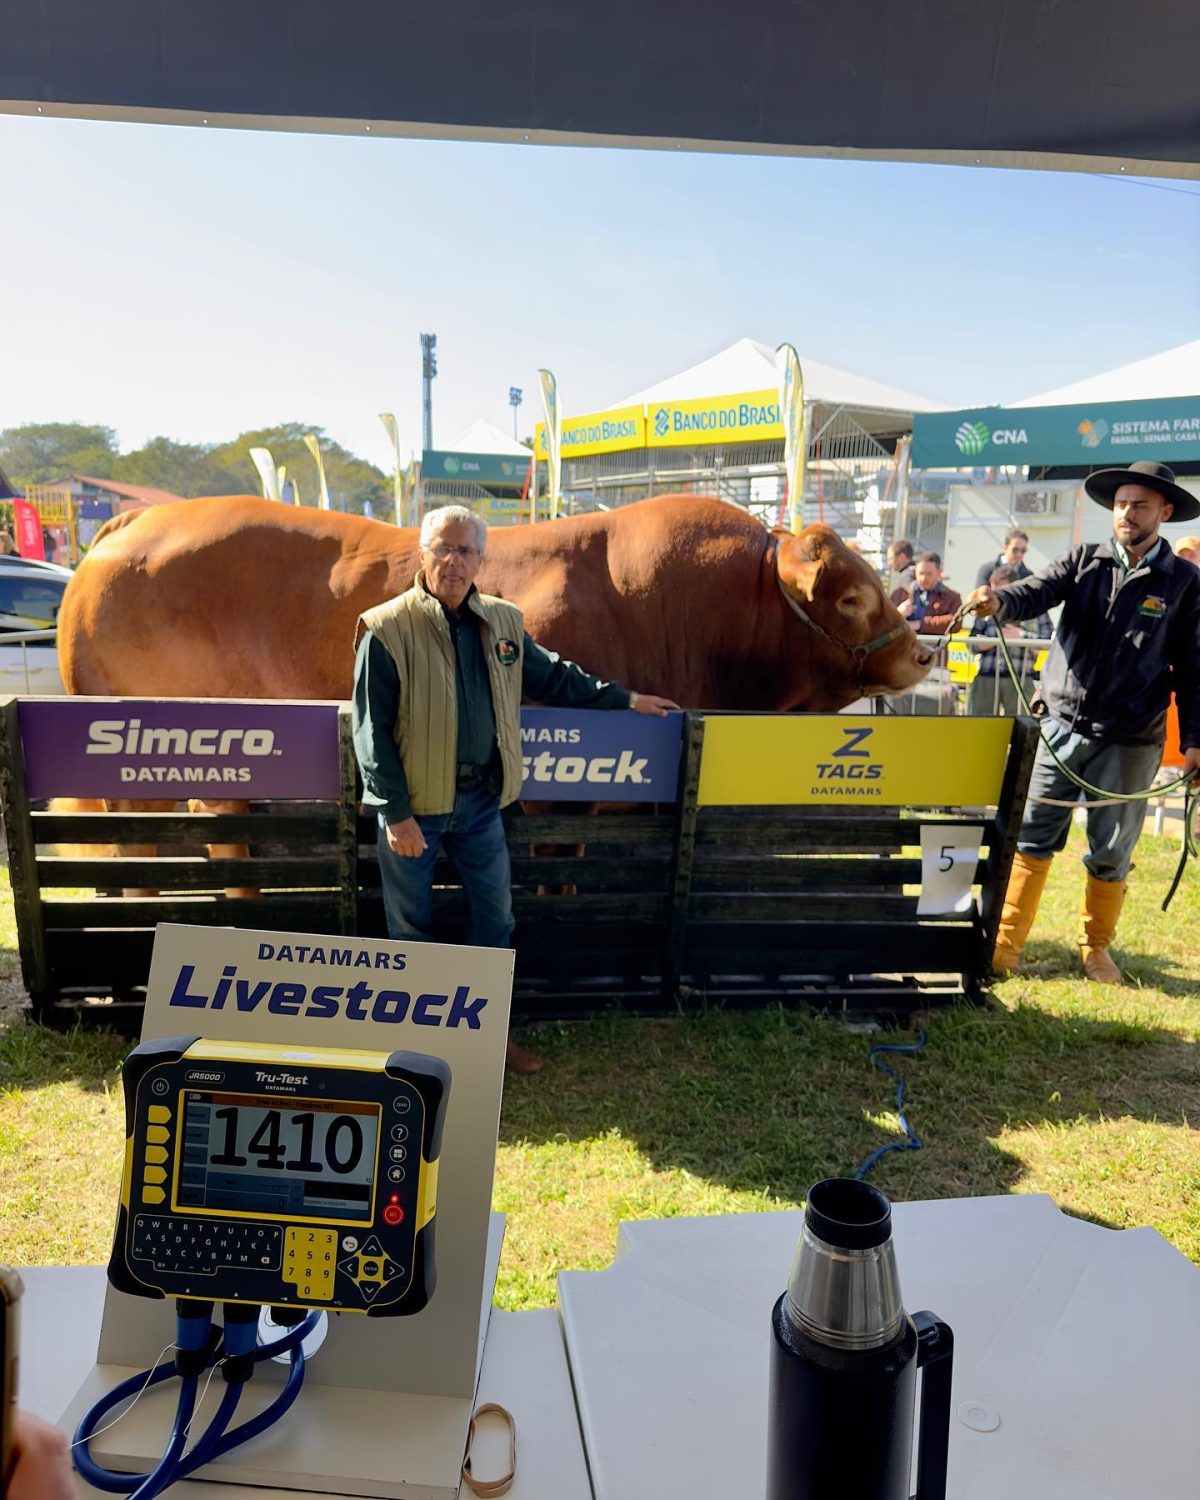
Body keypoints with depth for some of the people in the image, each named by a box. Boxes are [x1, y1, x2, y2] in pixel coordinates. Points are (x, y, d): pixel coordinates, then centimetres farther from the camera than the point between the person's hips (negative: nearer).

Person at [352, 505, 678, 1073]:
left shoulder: (504, 622, 4)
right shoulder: (387, 630, -13)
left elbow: (553, 677, 19)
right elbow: (372, 731, -12)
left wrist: (624, 698, 19)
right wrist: (395, 813, -15)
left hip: (480, 799, 5)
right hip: (413, 803, -5)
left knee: (495, 916, 14)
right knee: (410, 924, 10)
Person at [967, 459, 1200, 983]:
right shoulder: (1084, 560, 4)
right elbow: (1037, 592, -12)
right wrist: (997, 601, -35)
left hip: (1129, 742, -1)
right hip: (1062, 725, 1)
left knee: (1110, 853, 10)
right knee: (1032, 837, 3)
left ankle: (1095, 947, 30)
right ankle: (1005, 946, 12)